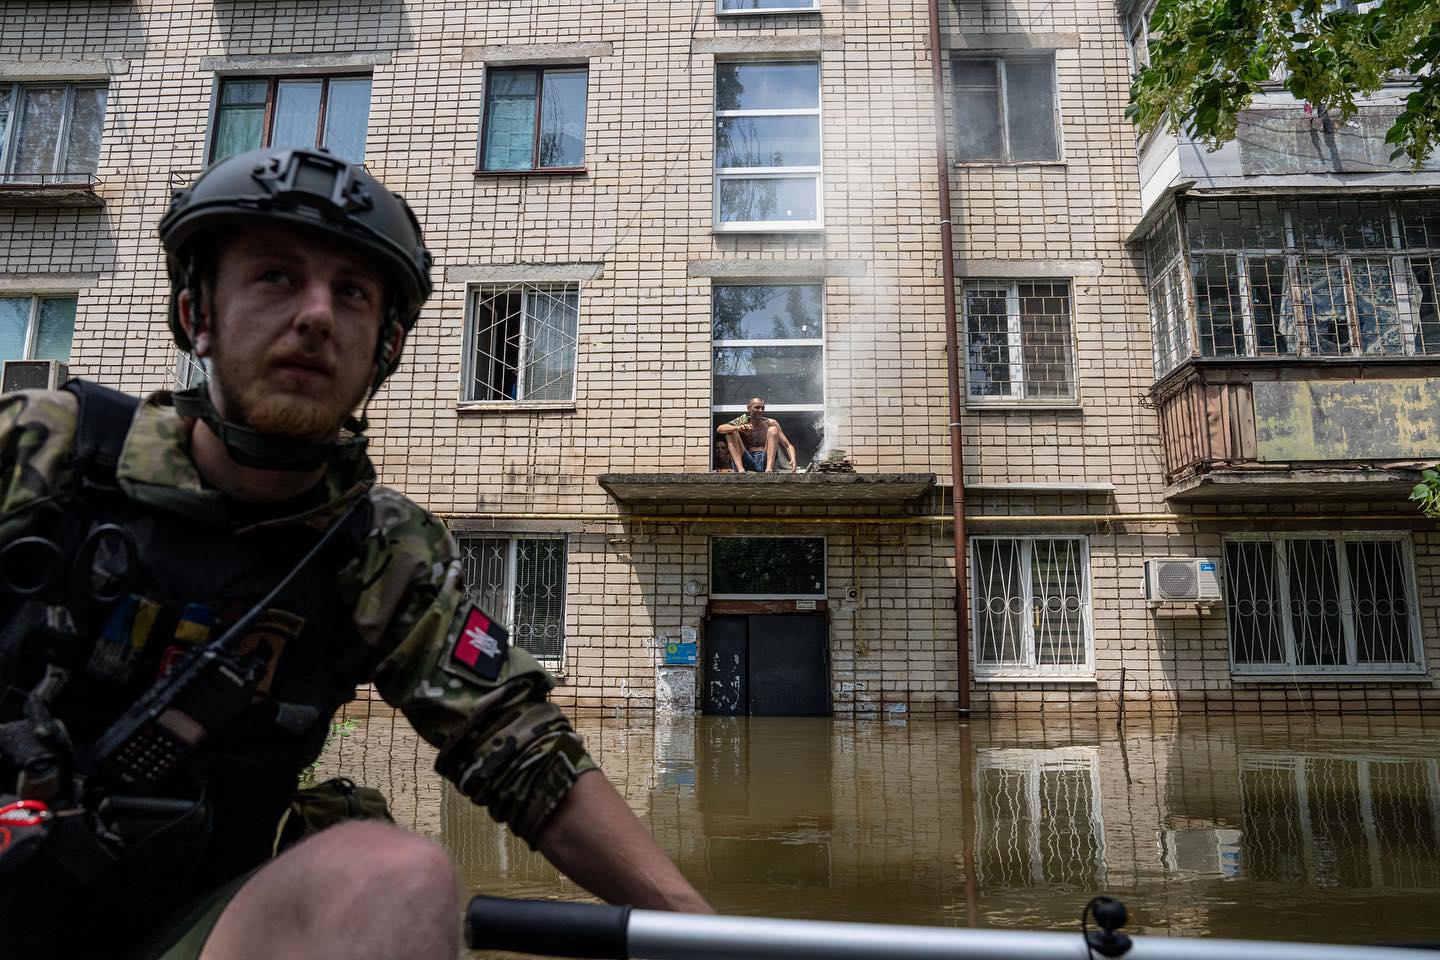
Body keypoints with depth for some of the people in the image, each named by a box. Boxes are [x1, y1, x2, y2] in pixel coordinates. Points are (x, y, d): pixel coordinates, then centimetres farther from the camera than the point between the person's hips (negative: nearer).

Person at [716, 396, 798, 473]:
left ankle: (769, 469, -31)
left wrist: (793, 459, -21)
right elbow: (719, 429, -10)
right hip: (746, 462, 1)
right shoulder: (743, 421, 5)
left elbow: (788, 445, 2)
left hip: (765, 462, -1)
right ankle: (741, 469, -27)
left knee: (773, 430, -14)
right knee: (731, 432, -10)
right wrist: (738, 428, -29)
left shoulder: (770, 423, 5)